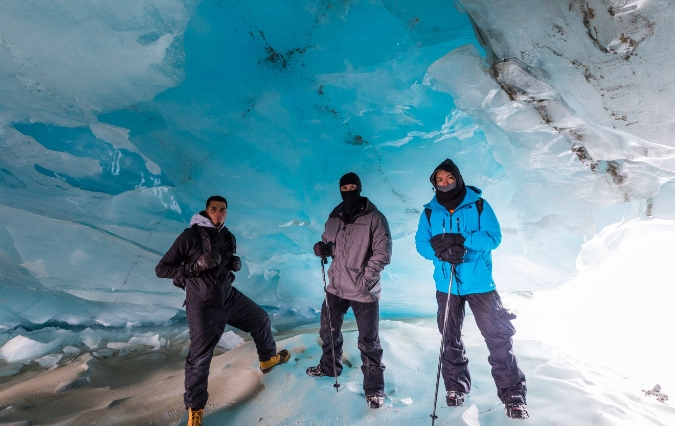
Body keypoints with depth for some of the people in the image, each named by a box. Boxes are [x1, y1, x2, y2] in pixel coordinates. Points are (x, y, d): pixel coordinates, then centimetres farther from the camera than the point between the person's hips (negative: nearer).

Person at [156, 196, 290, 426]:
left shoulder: (228, 237, 1)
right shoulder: (190, 236, -19)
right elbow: (161, 269, -17)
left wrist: (235, 264, -6)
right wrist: (195, 267, -30)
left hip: (230, 296, 6)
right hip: (204, 306, -6)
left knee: (261, 319, 17)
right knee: (199, 359, 2)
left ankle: (268, 358, 44)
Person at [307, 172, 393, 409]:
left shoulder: (374, 218, -12)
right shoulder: (334, 217, 6)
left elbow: (383, 253, -14)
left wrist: (366, 278, -19)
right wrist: (321, 248, -7)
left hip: (364, 291, -6)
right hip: (336, 286, 6)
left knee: (368, 342, 4)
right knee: (328, 330, 22)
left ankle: (374, 388, 24)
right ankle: (329, 366, 48)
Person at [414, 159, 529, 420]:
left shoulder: (478, 205, -3)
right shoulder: (430, 212, 3)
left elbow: (493, 236, -11)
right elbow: (421, 243, -3)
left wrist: (462, 240, -26)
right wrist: (441, 251, -23)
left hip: (479, 283, -2)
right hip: (446, 285, 3)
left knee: (498, 337, 1)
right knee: (450, 339, 13)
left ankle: (513, 395, 16)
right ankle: (456, 387, 31)